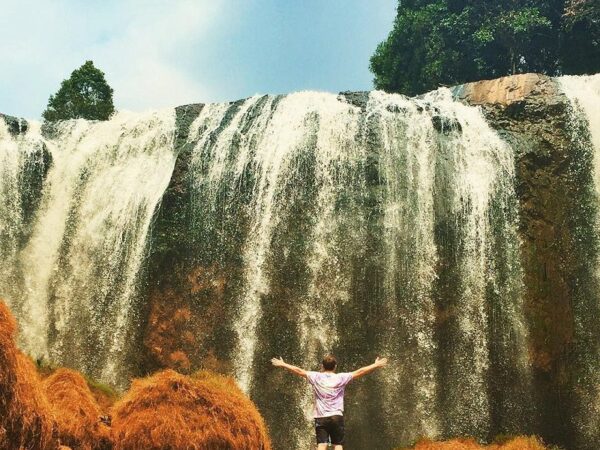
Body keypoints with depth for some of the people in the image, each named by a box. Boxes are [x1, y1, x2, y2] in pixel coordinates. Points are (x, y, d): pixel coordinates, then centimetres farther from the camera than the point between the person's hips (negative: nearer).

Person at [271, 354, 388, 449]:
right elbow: (360, 372, 2)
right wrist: (376, 365, 11)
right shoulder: (341, 378, 0)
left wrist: (282, 364, 15)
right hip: (337, 417, 0)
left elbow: (298, 370, 5)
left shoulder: (316, 377, 1)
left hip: (320, 417, 1)